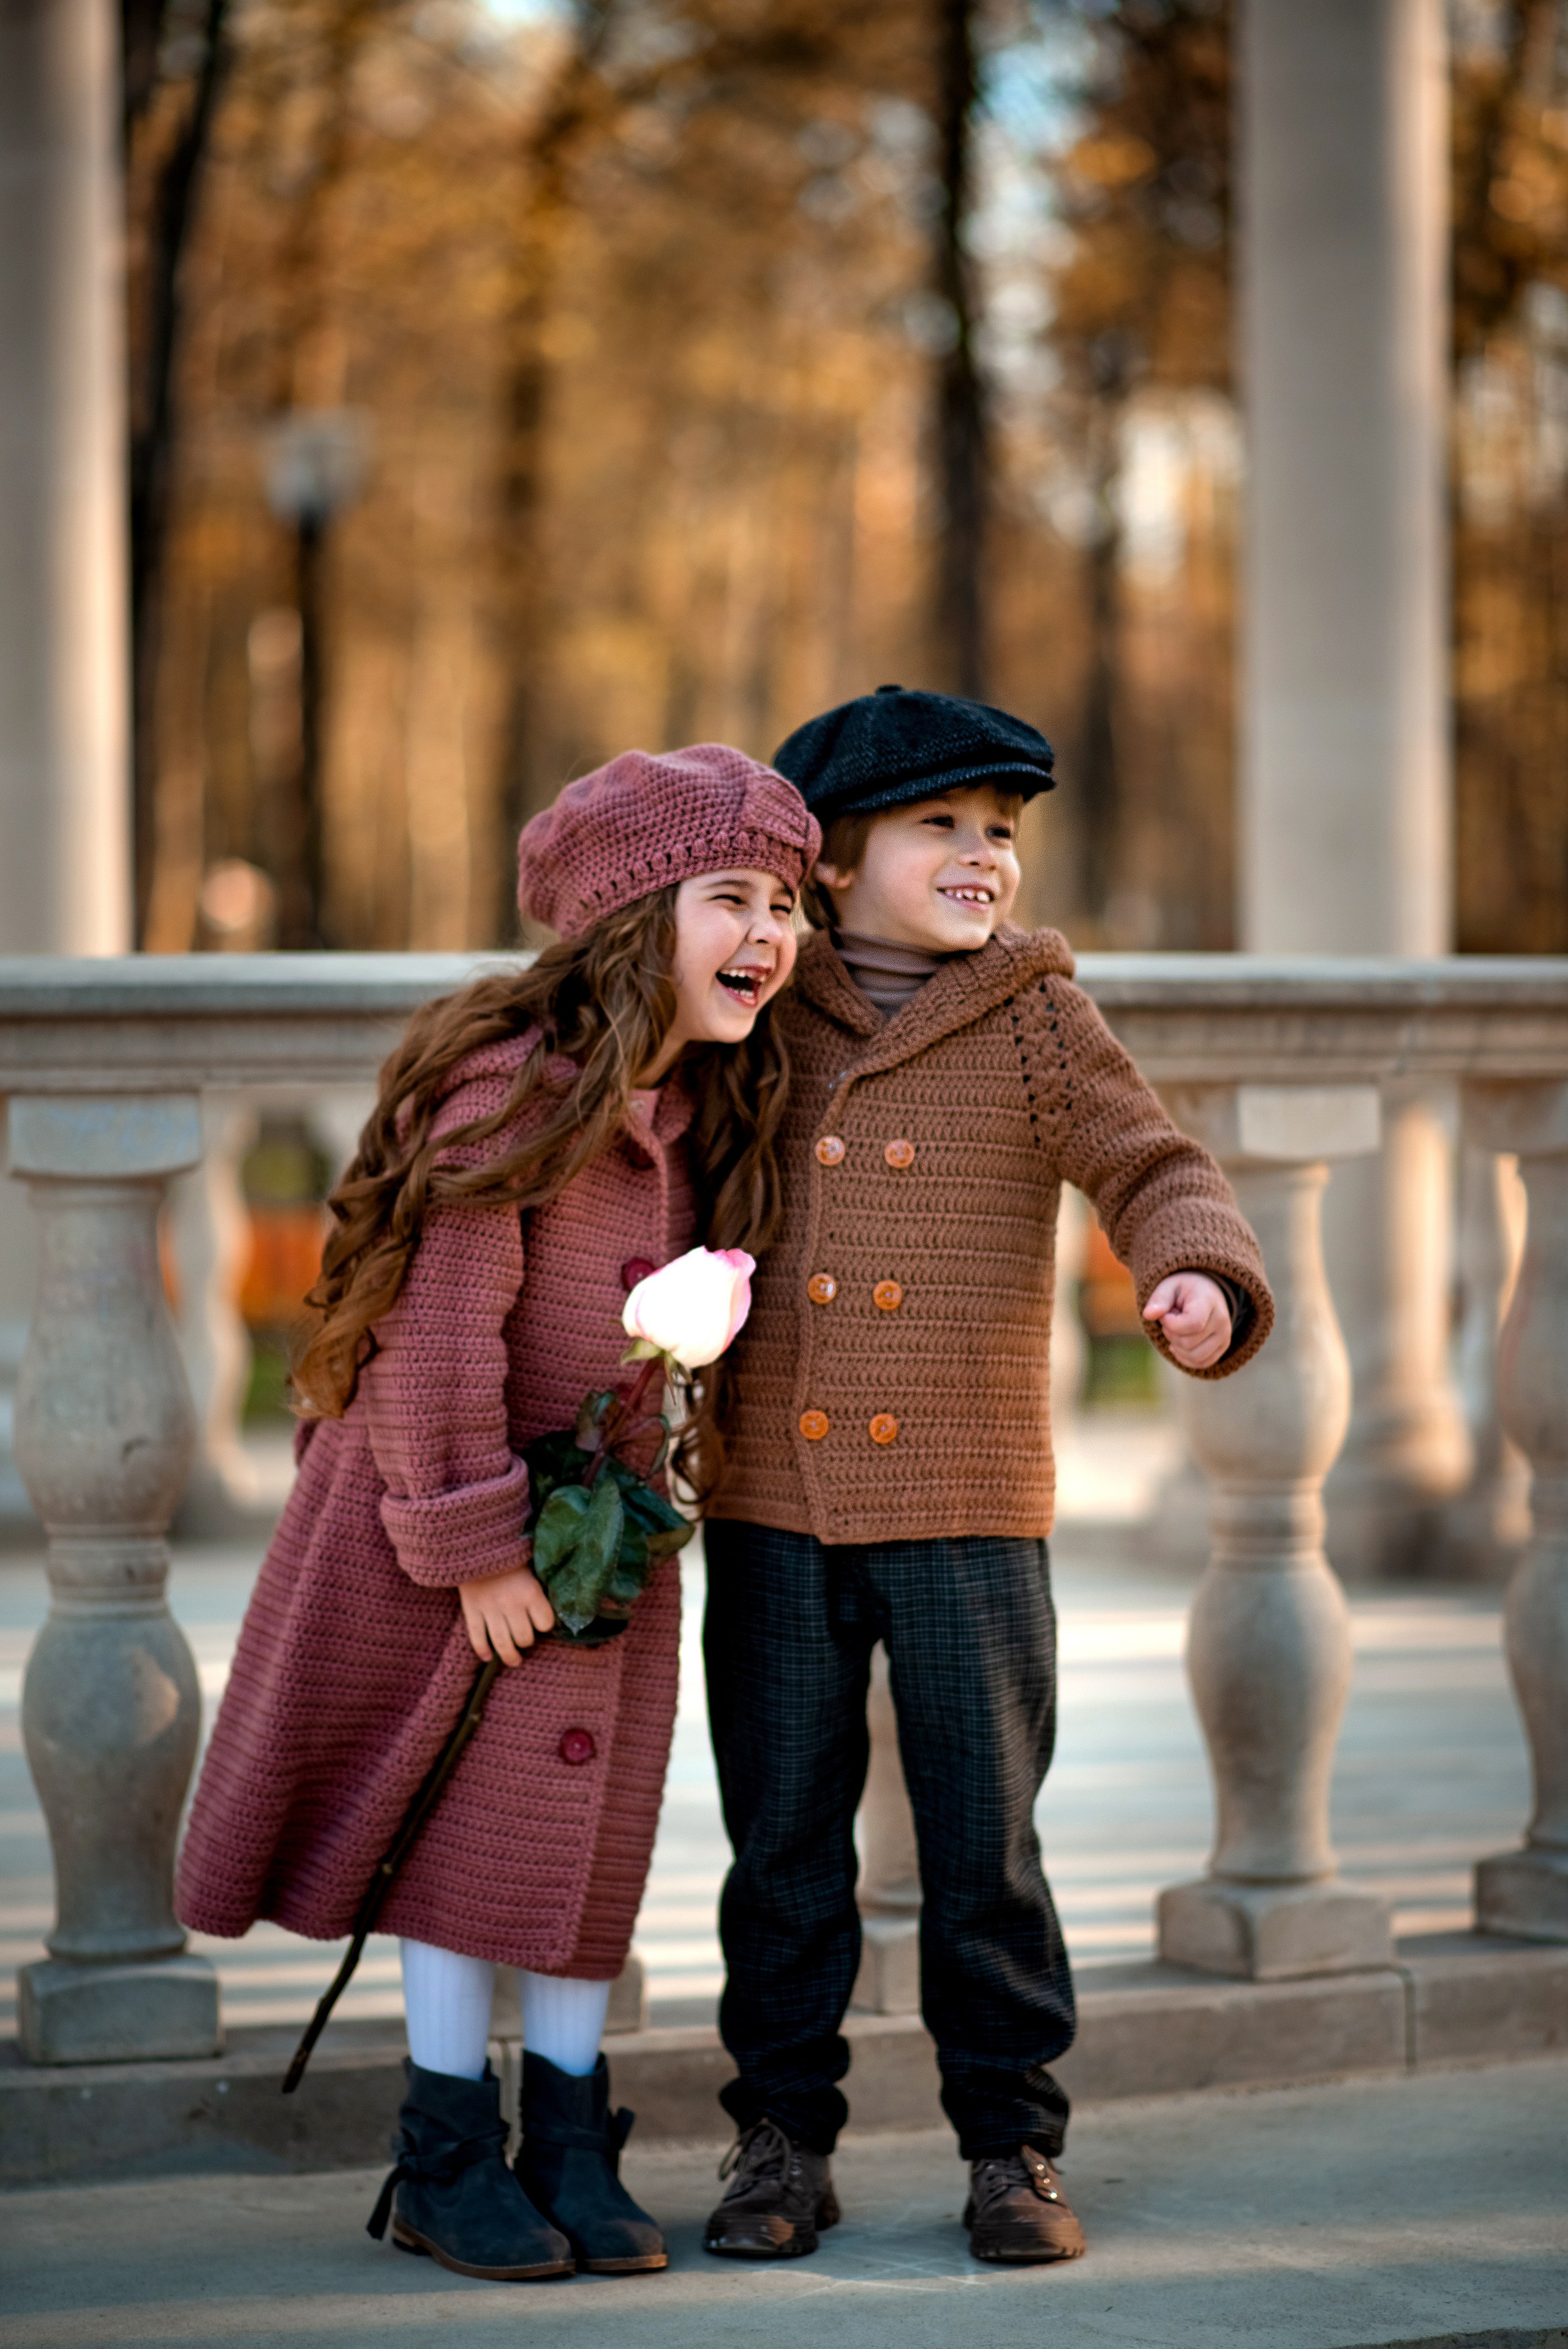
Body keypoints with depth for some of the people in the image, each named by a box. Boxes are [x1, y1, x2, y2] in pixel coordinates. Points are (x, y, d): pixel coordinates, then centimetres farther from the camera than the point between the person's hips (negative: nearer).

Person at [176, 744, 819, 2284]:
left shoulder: (709, 1113, 3)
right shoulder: (509, 1092, -22)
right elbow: (441, 1329, -23)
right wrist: (475, 1546, -21)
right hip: (447, 1518, -7)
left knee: (590, 1827, 9)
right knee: (465, 1836, 1)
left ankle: (571, 2147, 17)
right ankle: (447, 2163, 10)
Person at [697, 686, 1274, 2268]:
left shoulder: (1036, 1024, 2)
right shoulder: (762, 1021, 6)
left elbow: (1152, 1172, -7)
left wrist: (1200, 1277, -27)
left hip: (966, 1506, -1)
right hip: (772, 1507, 2)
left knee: (983, 1844, 2)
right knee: (782, 1841, 7)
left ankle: (1011, 2148, 14)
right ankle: (782, 2142, 18)